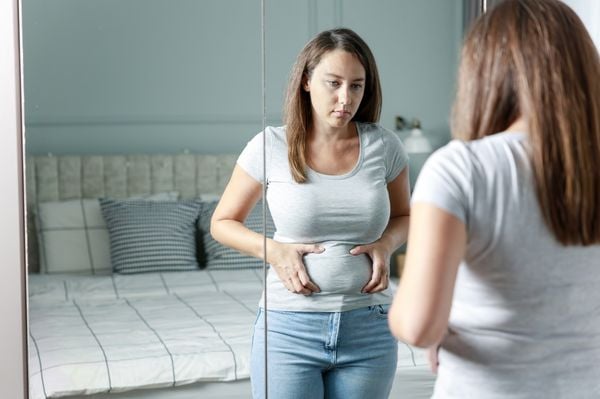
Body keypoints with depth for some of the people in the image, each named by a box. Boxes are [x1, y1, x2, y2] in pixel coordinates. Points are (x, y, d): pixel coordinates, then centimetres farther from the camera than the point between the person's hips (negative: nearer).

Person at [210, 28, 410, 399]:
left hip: (369, 329, 2)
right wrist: (272, 249, -11)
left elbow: (403, 216, 16)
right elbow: (222, 222, 6)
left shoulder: (384, 146, -1)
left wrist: (385, 244, -5)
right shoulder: (271, 147, -6)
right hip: (289, 327, -2)